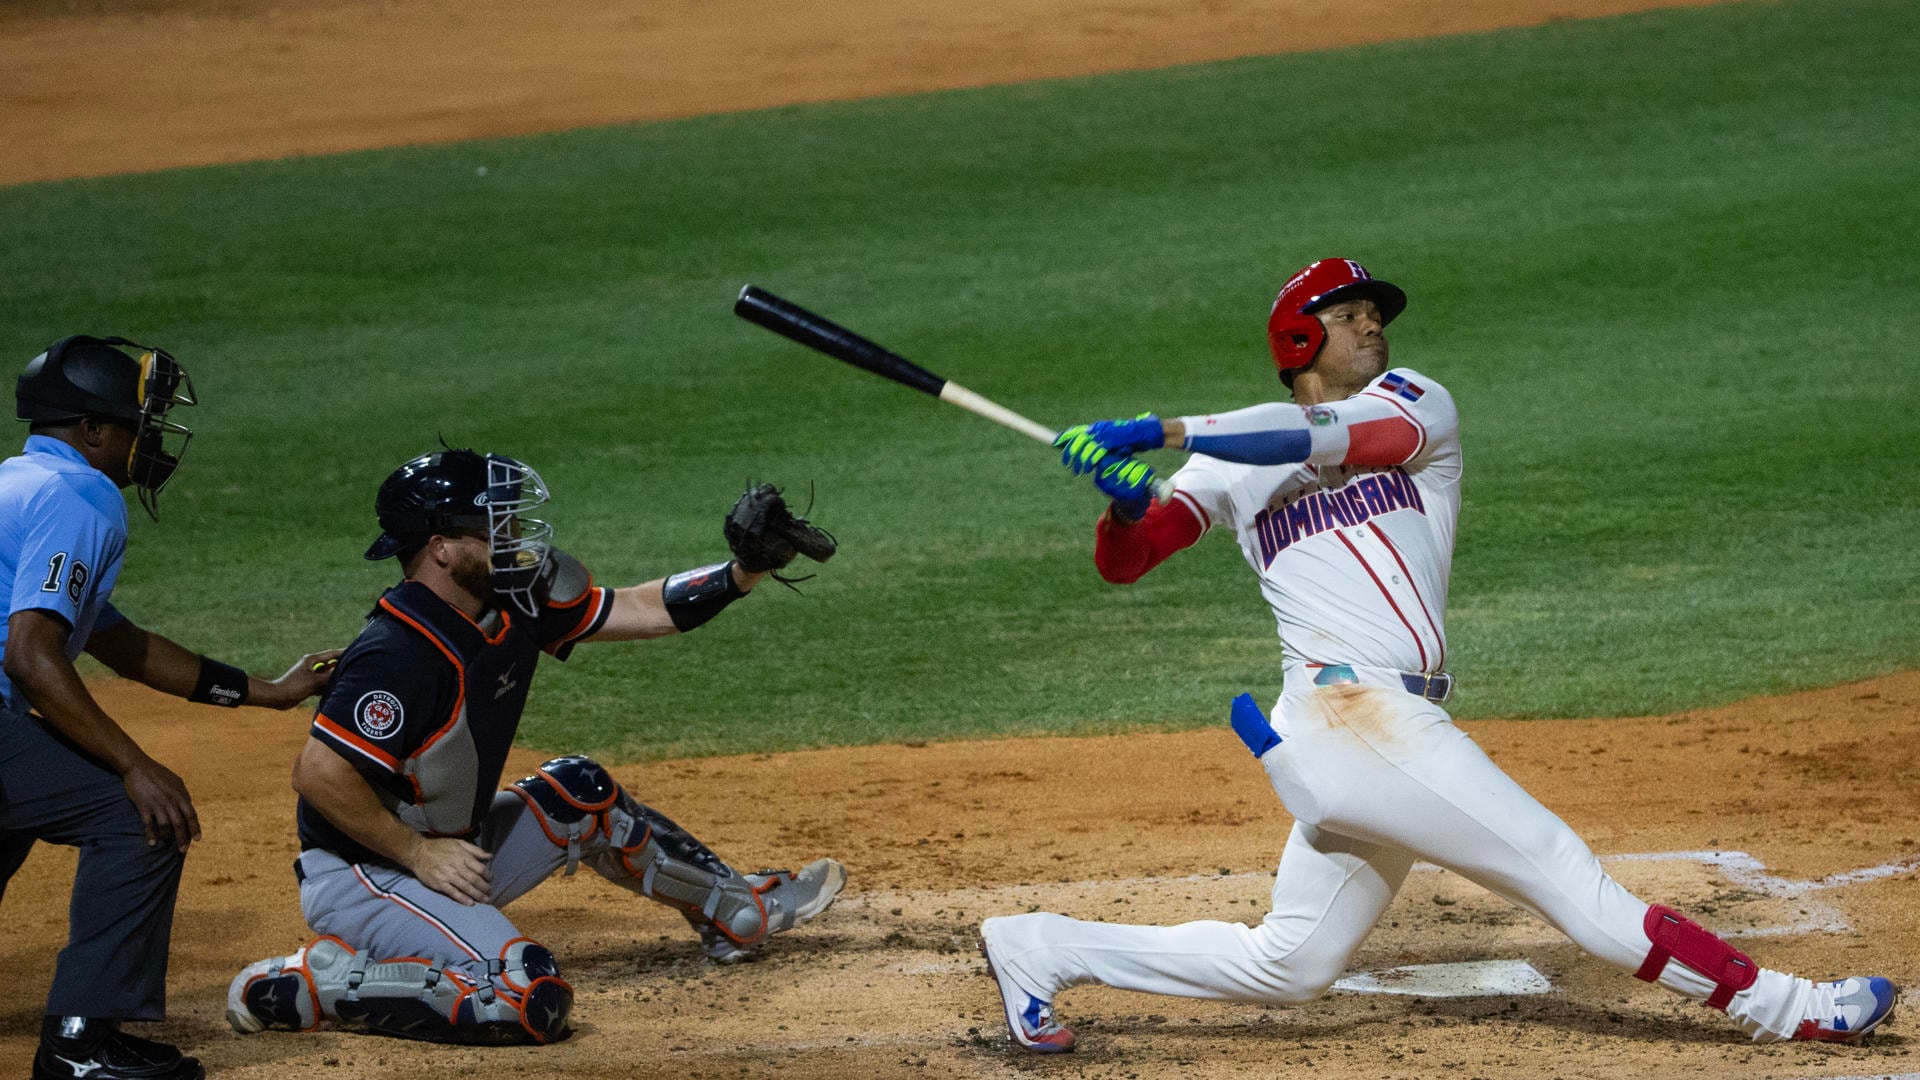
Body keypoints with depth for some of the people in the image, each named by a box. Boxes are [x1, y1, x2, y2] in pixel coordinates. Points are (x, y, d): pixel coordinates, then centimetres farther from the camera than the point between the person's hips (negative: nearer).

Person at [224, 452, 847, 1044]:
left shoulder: (510, 604, 0)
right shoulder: (403, 653, -28)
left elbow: (639, 611, 9)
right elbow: (318, 774, -30)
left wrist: (744, 571, -2)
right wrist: (419, 853, -22)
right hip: (359, 879, -10)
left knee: (579, 797, 20)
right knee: (532, 1001, -26)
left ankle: (739, 910, 39)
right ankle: (321, 982, -15)